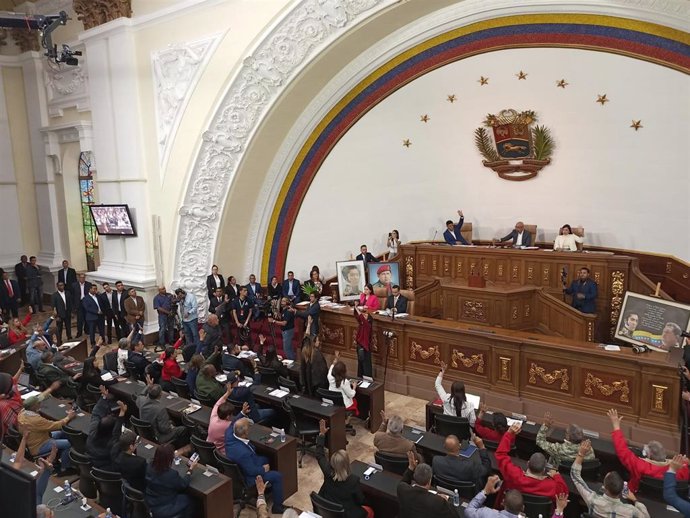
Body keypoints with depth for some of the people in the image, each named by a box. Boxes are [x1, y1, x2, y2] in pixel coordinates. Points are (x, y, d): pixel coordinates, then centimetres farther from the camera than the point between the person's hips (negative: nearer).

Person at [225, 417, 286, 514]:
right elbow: (252, 471, -26)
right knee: (278, 476, 1)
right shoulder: (243, 452, -44)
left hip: (237, 470, 8)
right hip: (246, 477, -8)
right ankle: (277, 507, 18)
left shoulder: (230, 433, -23)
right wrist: (263, 469, -9)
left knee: (265, 459, 27)